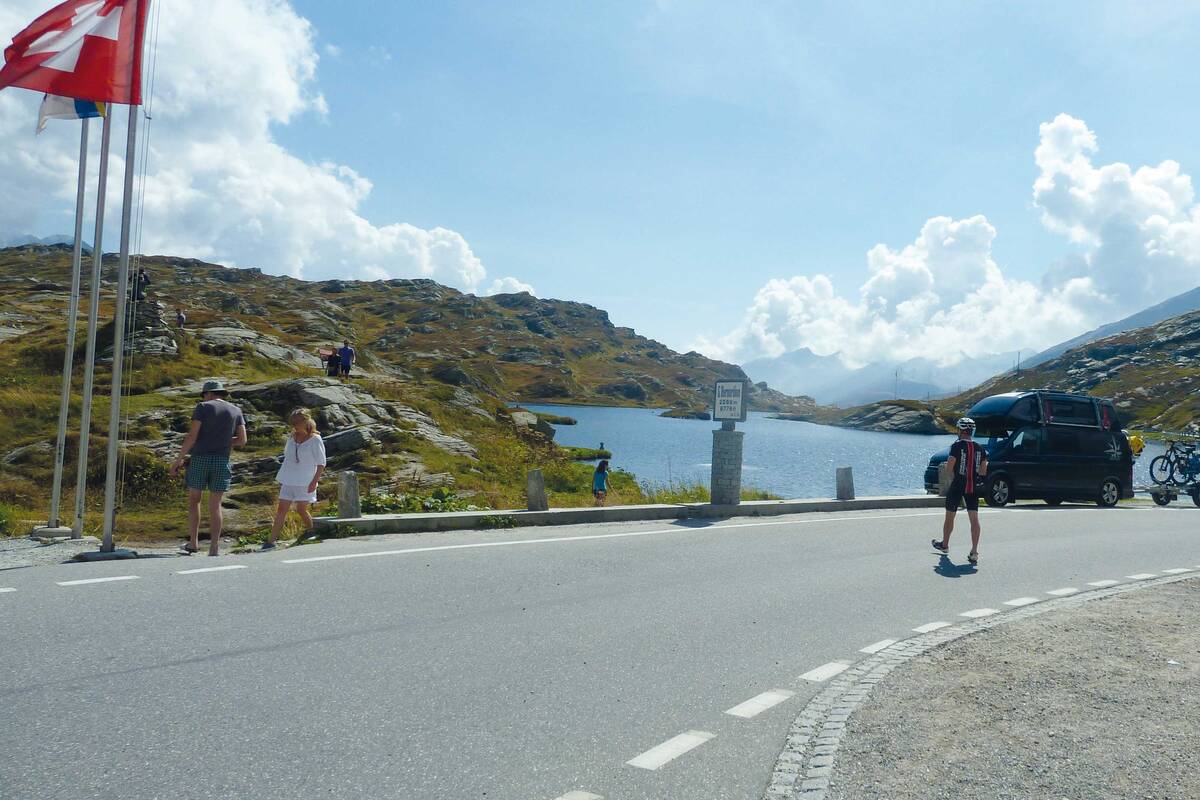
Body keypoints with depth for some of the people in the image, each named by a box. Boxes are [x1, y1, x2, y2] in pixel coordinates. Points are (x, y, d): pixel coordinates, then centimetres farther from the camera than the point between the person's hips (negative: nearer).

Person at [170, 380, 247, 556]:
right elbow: (242, 440, 4)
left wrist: (179, 459, -4)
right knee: (215, 506, 6)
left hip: (199, 459, -2)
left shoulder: (203, 407, -1)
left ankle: (193, 542, 14)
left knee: (193, 499, 15)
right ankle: (214, 547, -1)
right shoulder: (236, 410, 9)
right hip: (221, 462, 2)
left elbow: (192, 435, -9)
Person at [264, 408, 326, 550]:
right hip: (289, 480, 5)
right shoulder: (291, 437, 7)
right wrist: (281, 479, 16)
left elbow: (321, 463, -8)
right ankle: (271, 541, -2)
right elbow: (287, 457, 17)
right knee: (281, 509, 0)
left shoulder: (315, 439, -9)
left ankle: (310, 531, 25)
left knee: (301, 509, -2)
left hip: (305, 482, -5)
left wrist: (315, 481, -15)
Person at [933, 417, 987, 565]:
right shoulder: (979, 448, 4)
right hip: (973, 487, 4)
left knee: (950, 517, 14)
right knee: (974, 518, -1)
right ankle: (974, 552, -10)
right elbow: (983, 471, 7)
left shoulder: (957, 446, -10)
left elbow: (949, 467, -17)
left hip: (957, 486, -3)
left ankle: (944, 545, 30)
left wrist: (947, 466, 5)